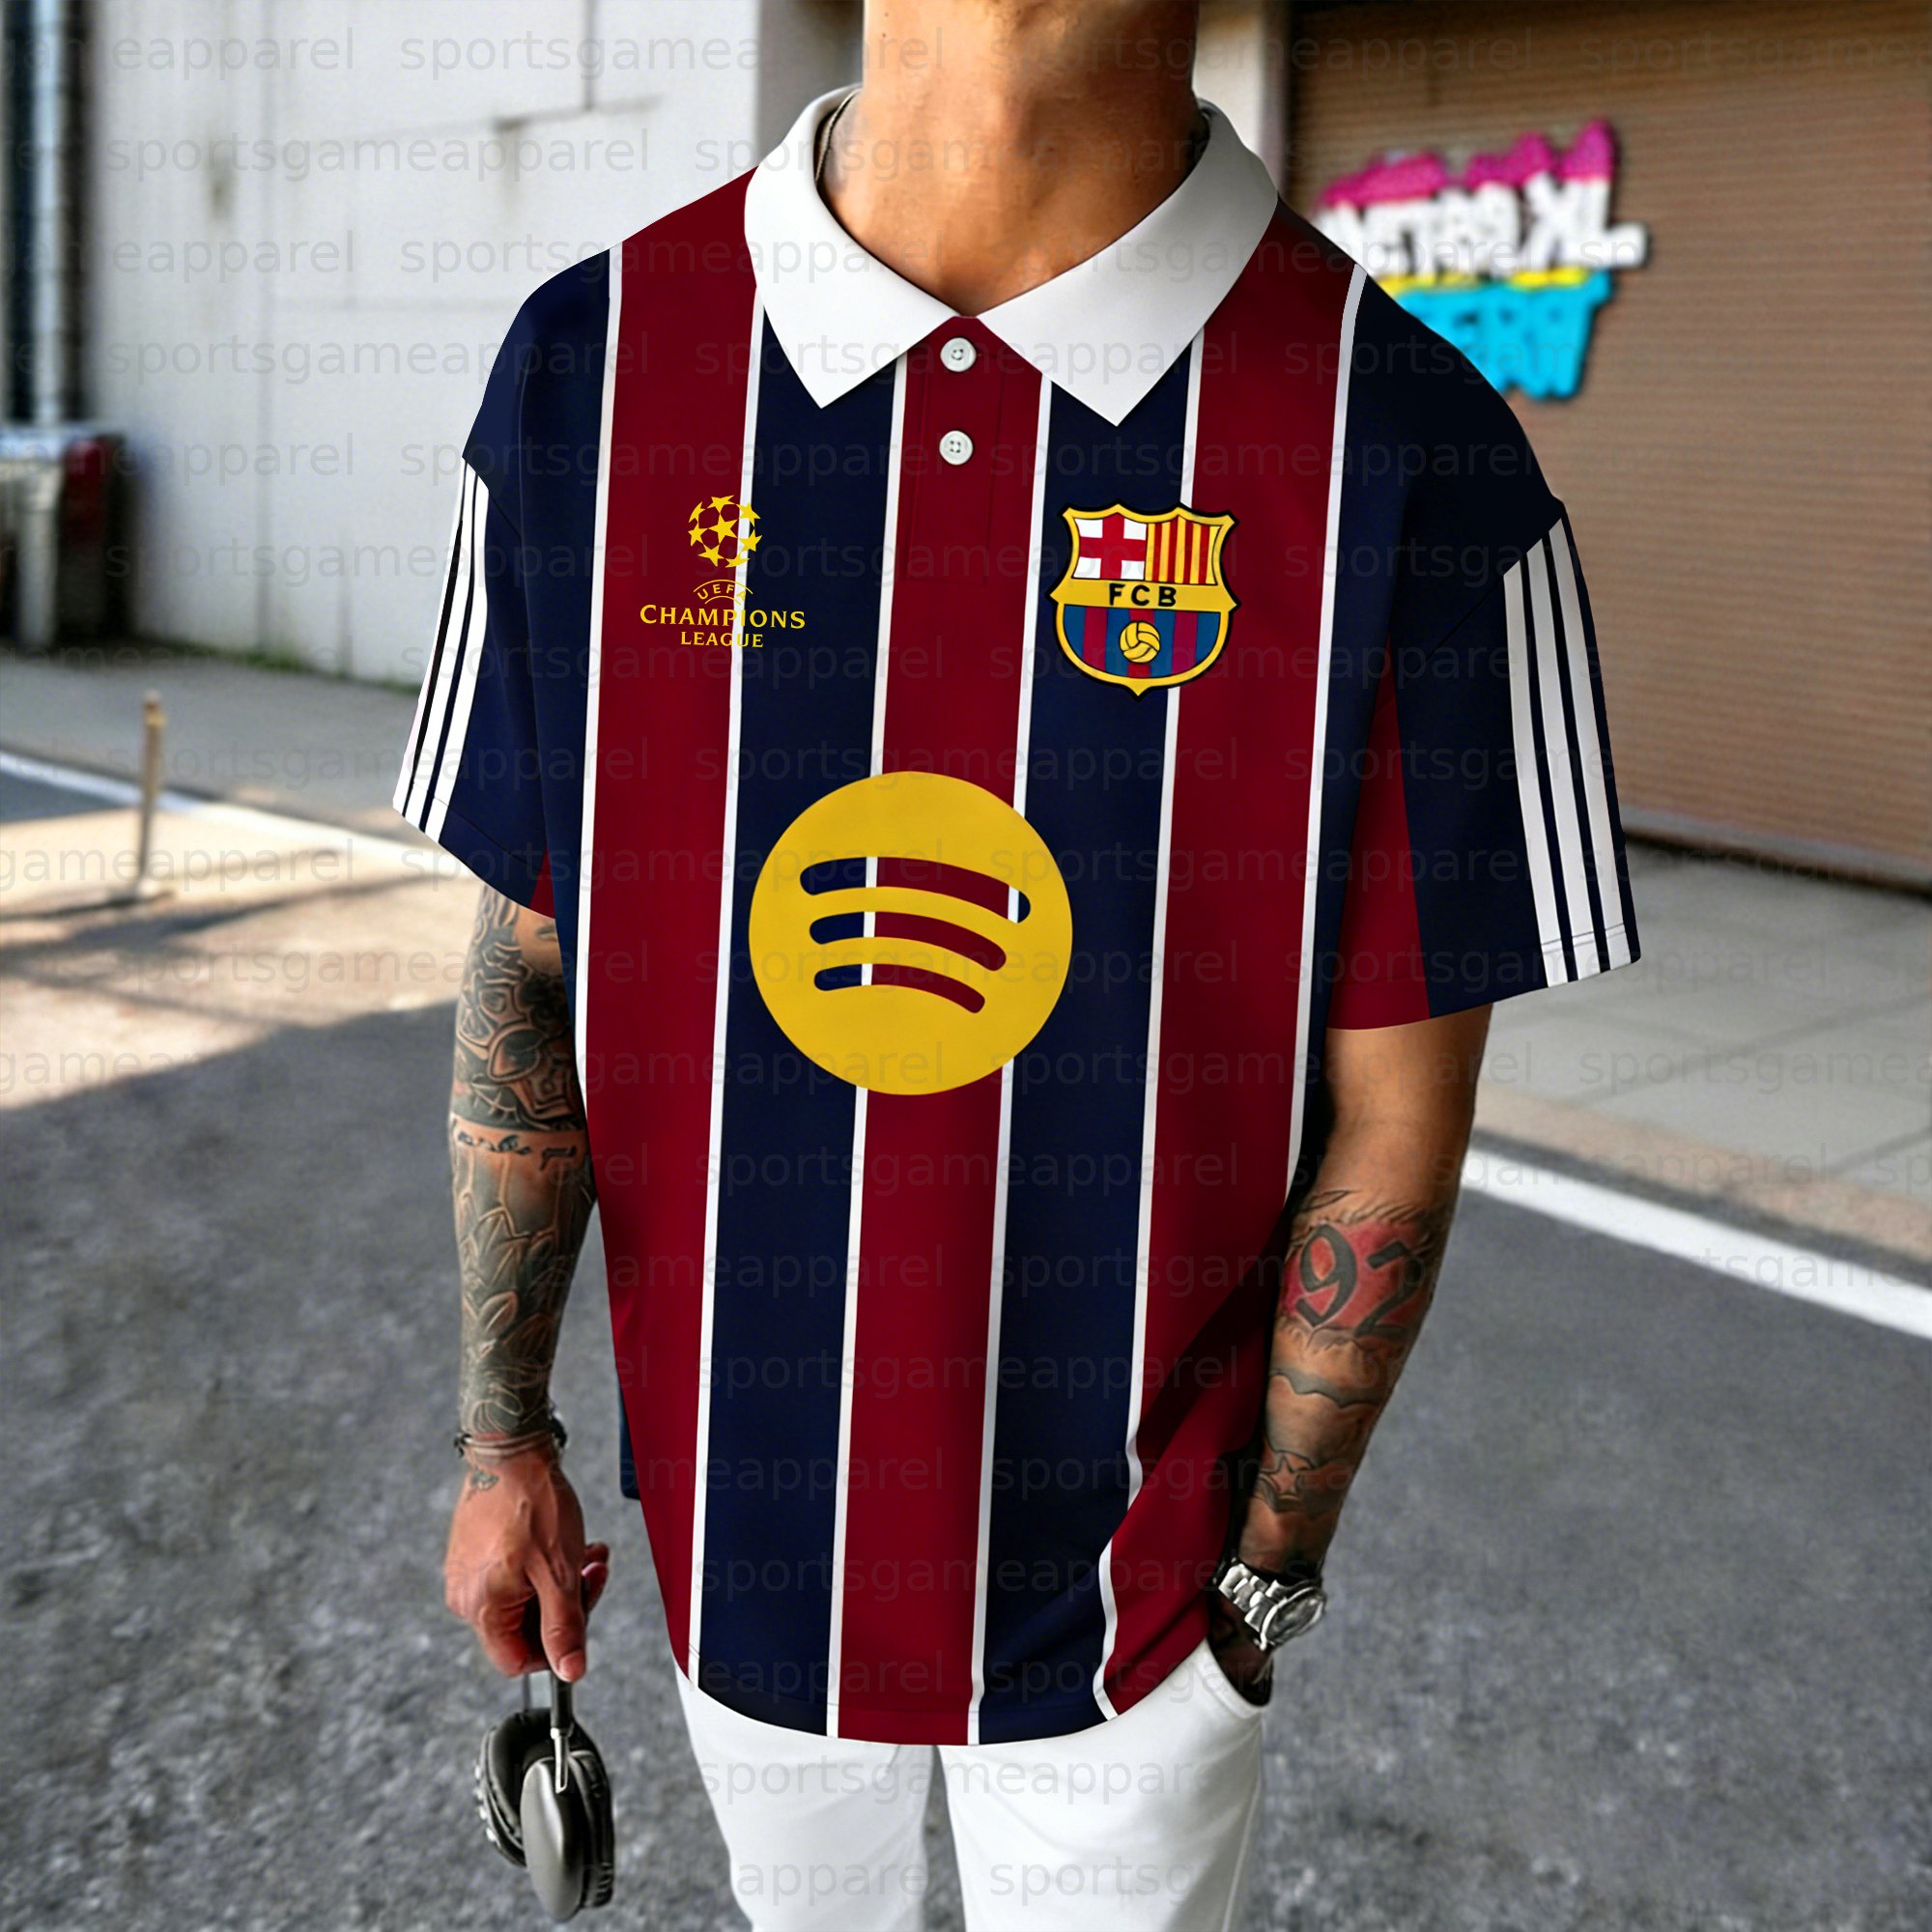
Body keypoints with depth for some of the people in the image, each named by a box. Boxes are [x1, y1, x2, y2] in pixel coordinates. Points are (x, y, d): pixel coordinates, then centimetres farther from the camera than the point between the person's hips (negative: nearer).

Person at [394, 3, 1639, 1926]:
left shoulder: (1406, 460, -18)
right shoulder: (591, 365, -10)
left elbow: (1391, 1109, -10)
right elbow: (528, 957, -1)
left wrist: (1269, 1569, -3)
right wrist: (503, 1427, 2)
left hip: (1130, 1567, -2)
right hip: (742, 1528, 3)